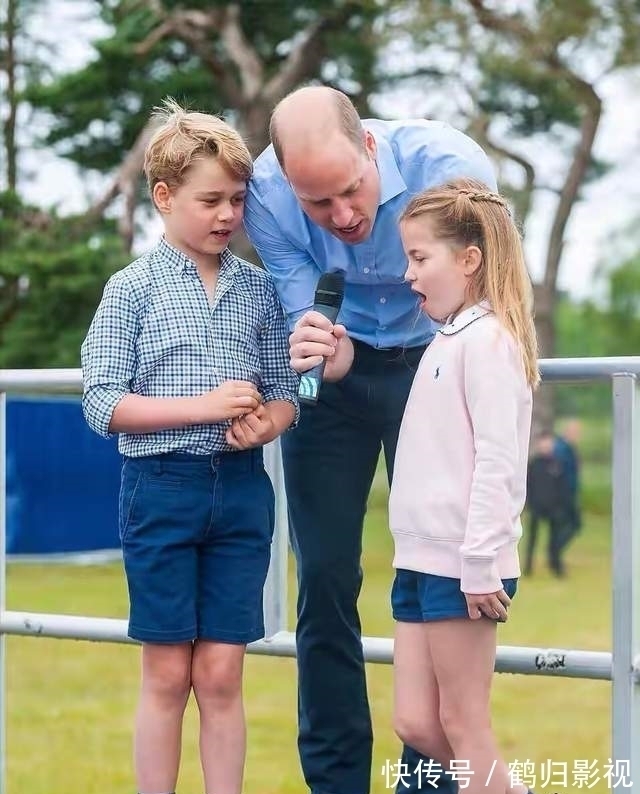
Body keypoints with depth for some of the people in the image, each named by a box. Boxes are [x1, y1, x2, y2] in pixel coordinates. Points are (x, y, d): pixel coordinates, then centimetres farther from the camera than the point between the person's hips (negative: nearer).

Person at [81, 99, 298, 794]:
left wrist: (265, 422, -14)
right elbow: (103, 404, -8)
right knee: (168, 674, 3)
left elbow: (285, 392, 10)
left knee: (221, 673, 5)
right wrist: (202, 406, -17)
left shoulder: (258, 288, 7)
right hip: (162, 485, -2)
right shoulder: (133, 289, -2)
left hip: (241, 487, 3)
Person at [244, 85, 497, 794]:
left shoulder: (451, 167, -31)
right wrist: (316, 350, -40)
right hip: (337, 377, 2)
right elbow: (310, 324, -16)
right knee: (325, 575, 2)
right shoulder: (268, 196, -24)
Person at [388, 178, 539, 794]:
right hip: (422, 559, 9)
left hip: (462, 564, -9)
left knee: (461, 721, -2)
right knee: (415, 723, 8)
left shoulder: (488, 339, -13)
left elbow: (498, 459, -19)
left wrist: (481, 563, -21)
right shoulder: (447, 339, 17)